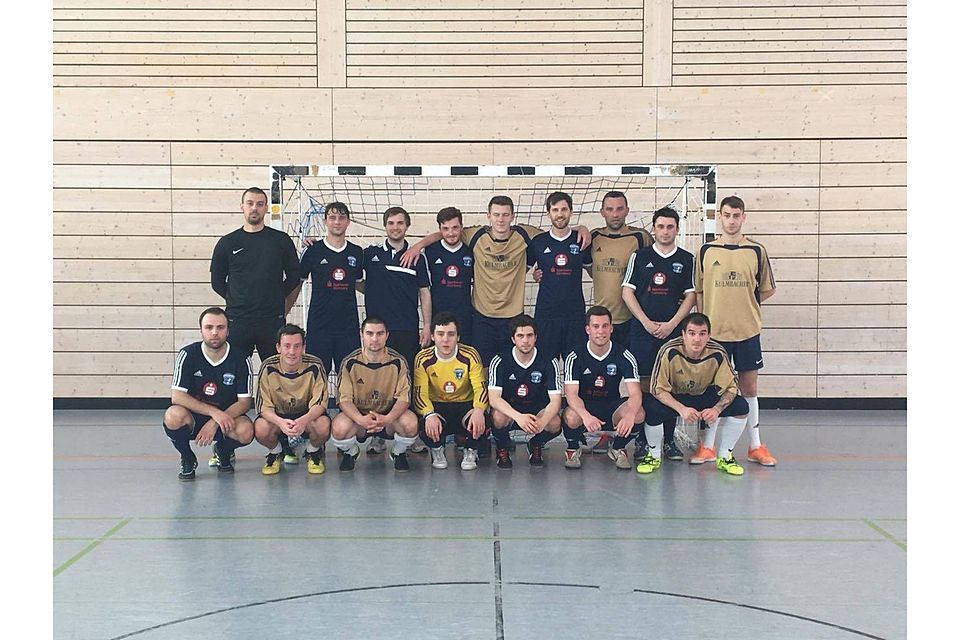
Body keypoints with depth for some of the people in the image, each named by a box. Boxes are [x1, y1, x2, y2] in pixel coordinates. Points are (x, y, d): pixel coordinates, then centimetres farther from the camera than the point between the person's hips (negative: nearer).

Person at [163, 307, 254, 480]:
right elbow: (177, 396, -16)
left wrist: (215, 423, -21)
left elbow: (245, 401, -7)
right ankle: (187, 459, -2)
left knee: (246, 431, -32)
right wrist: (214, 412, -26)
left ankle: (224, 451, 8)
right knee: (173, 416, -34)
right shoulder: (188, 355, -10)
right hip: (192, 417, -1)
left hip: (227, 418, 1)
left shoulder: (240, 359, -8)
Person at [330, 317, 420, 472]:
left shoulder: (398, 361, -8)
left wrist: (388, 418, -32)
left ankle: (398, 453, 6)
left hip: (390, 414, 0)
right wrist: (361, 420, -33)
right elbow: (344, 399, -12)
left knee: (410, 424, -32)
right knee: (340, 428, -32)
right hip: (358, 414, 0)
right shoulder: (349, 363, -9)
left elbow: (404, 397, -11)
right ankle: (351, 452, 7)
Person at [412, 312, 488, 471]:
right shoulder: (423, 359, -11)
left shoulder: (470, 355, -11)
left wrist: (479, 410, -37)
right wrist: (429, 415, -36)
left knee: (480, 424, -33)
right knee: (426, 425, -34)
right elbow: (420, 393, -15)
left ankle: (470, 451, 6)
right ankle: (437, 450, 6)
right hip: (437, 406, 0)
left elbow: (480, 388, -15)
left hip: (465, 405, 0)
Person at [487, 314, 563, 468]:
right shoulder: (500, 361, -14)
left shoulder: (549, 361, -12)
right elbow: (494, 397, -24)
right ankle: (502, 449, -1)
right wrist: (518, 417, -43)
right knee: (498, 417, -35)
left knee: (554, 424, -31)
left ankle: (535, 445, 6)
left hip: (538, 410, 1)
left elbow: (555, 400, -17)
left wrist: (542, 422, -39)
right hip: (508, 409, -1)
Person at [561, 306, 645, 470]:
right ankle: (573, 449, 0)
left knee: (638, 414, -30)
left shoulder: (624, 356, -10)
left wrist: (629, 415, -43)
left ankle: (617, 449, 2)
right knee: (571, 417, -36)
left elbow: (635, 394, -19)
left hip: (612, 406, 2)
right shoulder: (575, 357, -12)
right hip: (584, 406, -1)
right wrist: (586, 415, -44)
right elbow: (571, 394, -22)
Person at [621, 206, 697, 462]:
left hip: (673, 330, 1)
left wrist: (671, 324, -8)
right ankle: (641, 441, 6)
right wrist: (647, 322, -5)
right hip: (642, 329, -1)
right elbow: (627, 292, 3)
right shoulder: (639, 256, 6)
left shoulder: (687, 260, 7)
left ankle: (669, 441, 11)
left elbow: (691, 296, 4)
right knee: (643, 384, -1)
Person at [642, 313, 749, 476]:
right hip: (673, 398, -2)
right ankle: (653, 455, -4)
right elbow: (658, 388, -25)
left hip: (705, 397, 2)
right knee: (652, 408, -34)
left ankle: (725, 456, 2)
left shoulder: (717, 354, -23)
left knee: (740, 406, -21)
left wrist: (716, 409, -33)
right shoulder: (670, 351, -28)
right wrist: (682, 409, -38)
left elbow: (731, 387, -14)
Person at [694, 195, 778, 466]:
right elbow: (699, 291, 8)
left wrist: (745, 302, 3)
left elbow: (767, 289, 12)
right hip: (713, 331, 0)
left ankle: (756, 446, 16)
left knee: (749, 387, 7)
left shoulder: (756, 251, 1)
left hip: (747, 331, 0)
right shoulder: (706, 251, 3)